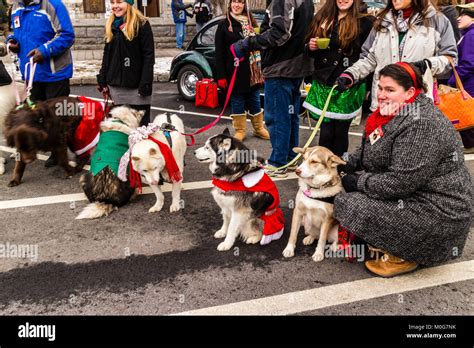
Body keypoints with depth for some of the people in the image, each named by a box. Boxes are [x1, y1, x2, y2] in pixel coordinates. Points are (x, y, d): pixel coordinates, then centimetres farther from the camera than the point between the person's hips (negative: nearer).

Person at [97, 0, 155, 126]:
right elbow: (107, 54, 18)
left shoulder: (141, 24, -6)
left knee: (141, 123, 1)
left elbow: (148, 56, -10)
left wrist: (146, 84, -17)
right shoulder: (111, 25, 12)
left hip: (136, 84, -5)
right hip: (116, 84, 5)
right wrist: (102, 80, 12)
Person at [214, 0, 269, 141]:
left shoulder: (251, 22, 10)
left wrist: (262, 68, 3)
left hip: (252, 69, 3)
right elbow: (219, 52, -4)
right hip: (234, 70, -3)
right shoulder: (224, 24, 0)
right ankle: (240, 130, 16)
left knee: (254, 100, 10)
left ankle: (258, 128, 23)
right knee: (237, 101, 5)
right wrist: (221, 75, -10)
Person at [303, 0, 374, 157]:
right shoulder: (322, 18, 11)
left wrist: (367, 87, -11)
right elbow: (309, 50, 19)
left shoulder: (364, 22, -2)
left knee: (340, 131, 4)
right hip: (323, 84, 3)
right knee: (326, 132, 0)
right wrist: (311, 47, -3)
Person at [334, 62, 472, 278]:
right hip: (410, 194, 10)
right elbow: (368, 151, 17)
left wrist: (358, 182, -17)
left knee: (346, 204, -17)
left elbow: (401, 182, -29)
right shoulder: (394, 113, 5)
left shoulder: (421, 125, -26)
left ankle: (403, 257, 0)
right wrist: (347, 167, 0)